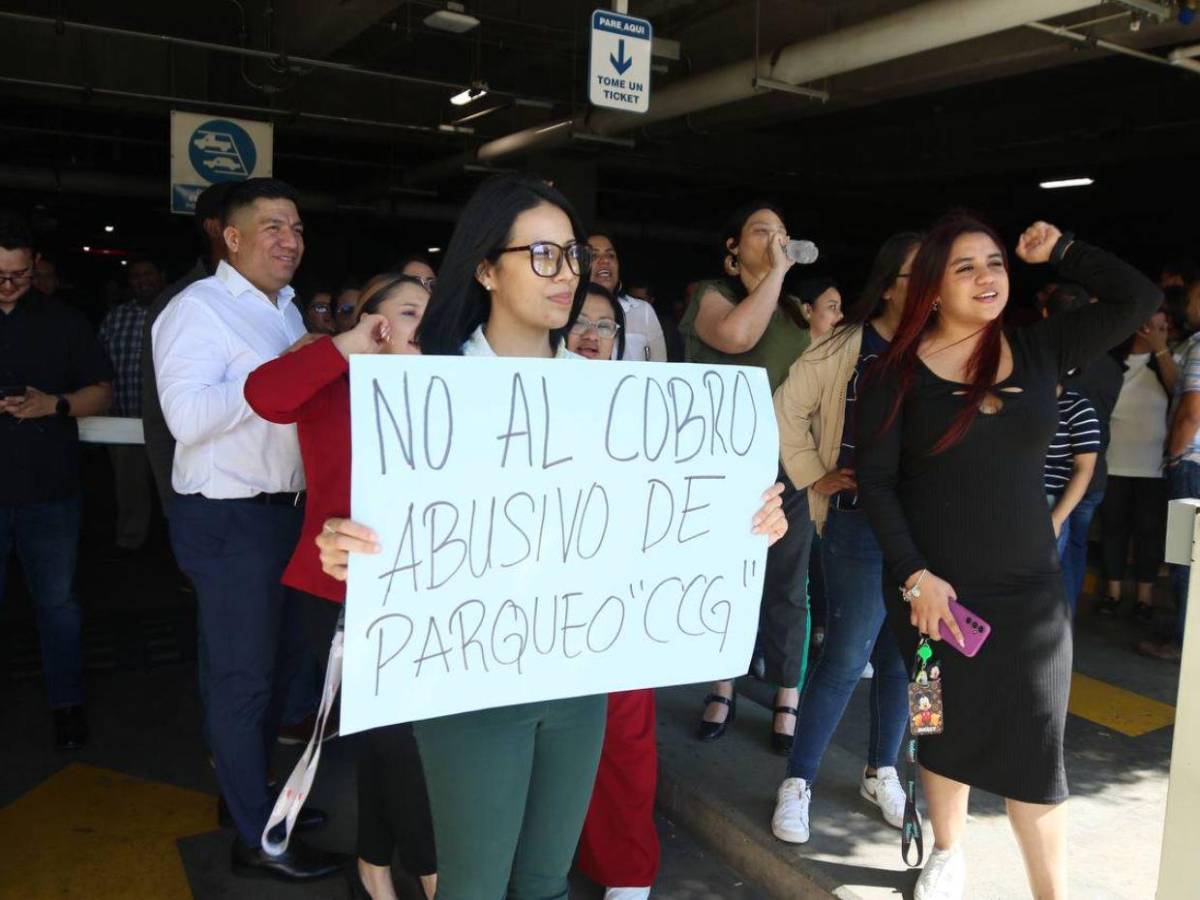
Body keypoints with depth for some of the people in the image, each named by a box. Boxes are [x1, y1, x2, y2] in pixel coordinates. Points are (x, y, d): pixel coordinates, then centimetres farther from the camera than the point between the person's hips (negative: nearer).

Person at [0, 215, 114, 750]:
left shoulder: (63, 322, 7)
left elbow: (101, 392, 7)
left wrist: (55, 404, -12)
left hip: (49, 491, 1)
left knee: (57, 601, 9)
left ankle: (67, 704, 21)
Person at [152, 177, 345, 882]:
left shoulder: (286, 310, 15)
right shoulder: (199, 309, -13)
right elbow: (188, 415, -27)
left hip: (287, 509, 9)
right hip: (229, 518, -9)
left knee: (283, 658, 19)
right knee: (244, 678, 2)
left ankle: (253, 791, 38)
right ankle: (257, 839, 16)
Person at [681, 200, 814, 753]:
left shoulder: (796, 312, 13)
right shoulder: (712, 296, -1)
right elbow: (737, 336, -25)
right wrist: (775, 272, -16)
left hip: (789, 468, 3)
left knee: (786, 589, 7)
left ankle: (787, 703, 20)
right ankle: (723, 691, 27)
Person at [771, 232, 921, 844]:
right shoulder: (844, 347, -5)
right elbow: (788, 409, 2)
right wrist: (813, 476, -1)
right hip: (858, 524, -3)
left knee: (901, 658, 14)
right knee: (846, 659, 0)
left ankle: (881, 773, 34)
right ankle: (797, 783, 16)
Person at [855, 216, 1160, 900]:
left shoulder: (1041, 349, 3)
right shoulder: (898, 371, -5)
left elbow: (1142, 298, 6)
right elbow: (875, 479, -8)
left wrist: (1059, 251, 3)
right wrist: (913, 575, -14)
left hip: (1029, 589, 2)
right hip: (933, 587, -1)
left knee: (1034, 744, 1)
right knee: (949, 730, 14)